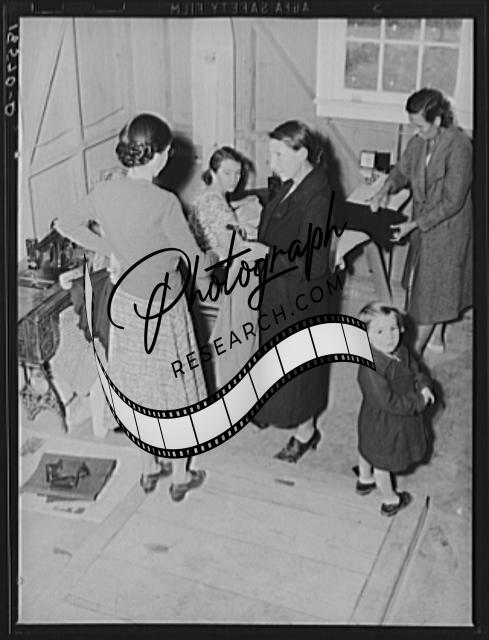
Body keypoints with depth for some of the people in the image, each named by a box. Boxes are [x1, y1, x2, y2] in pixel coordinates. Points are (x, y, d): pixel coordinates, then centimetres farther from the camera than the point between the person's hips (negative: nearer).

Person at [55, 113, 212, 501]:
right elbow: (194, 260, -19)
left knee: (142, 390, 22)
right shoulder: (164, 203, -27)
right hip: (162, 309, -6)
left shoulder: (105, 193, -8)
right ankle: (182, 476, 31)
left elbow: (66, 225, 8)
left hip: (125, 304, 6)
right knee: (176, 395, 14)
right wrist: (214, 258, 3)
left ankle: (150, 469, 40)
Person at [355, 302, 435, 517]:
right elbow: (388, 402, -36)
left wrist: (423, 386, -13)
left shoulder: (400, 352, -12)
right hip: (382, 424, -8)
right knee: (383, 462, 17)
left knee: (367, 448, 32)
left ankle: (365, 479, 59)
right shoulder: (370, 369, -38)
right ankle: (390, 501, 41)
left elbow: (414, 369, 7)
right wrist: (418, 401, -27)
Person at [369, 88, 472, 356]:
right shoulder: (420, 141, -5)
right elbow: (402, 170, 13)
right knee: (434, 285, 21)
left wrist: (413, 225, -24)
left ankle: (415, 350, 14)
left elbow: (452, 202, -25)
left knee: (432, 287, 3)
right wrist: (385, 189, -8)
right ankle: (436, 338, 38)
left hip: (447, 228, -7)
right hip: (423, 225, 7)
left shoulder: (458, 148, -27)